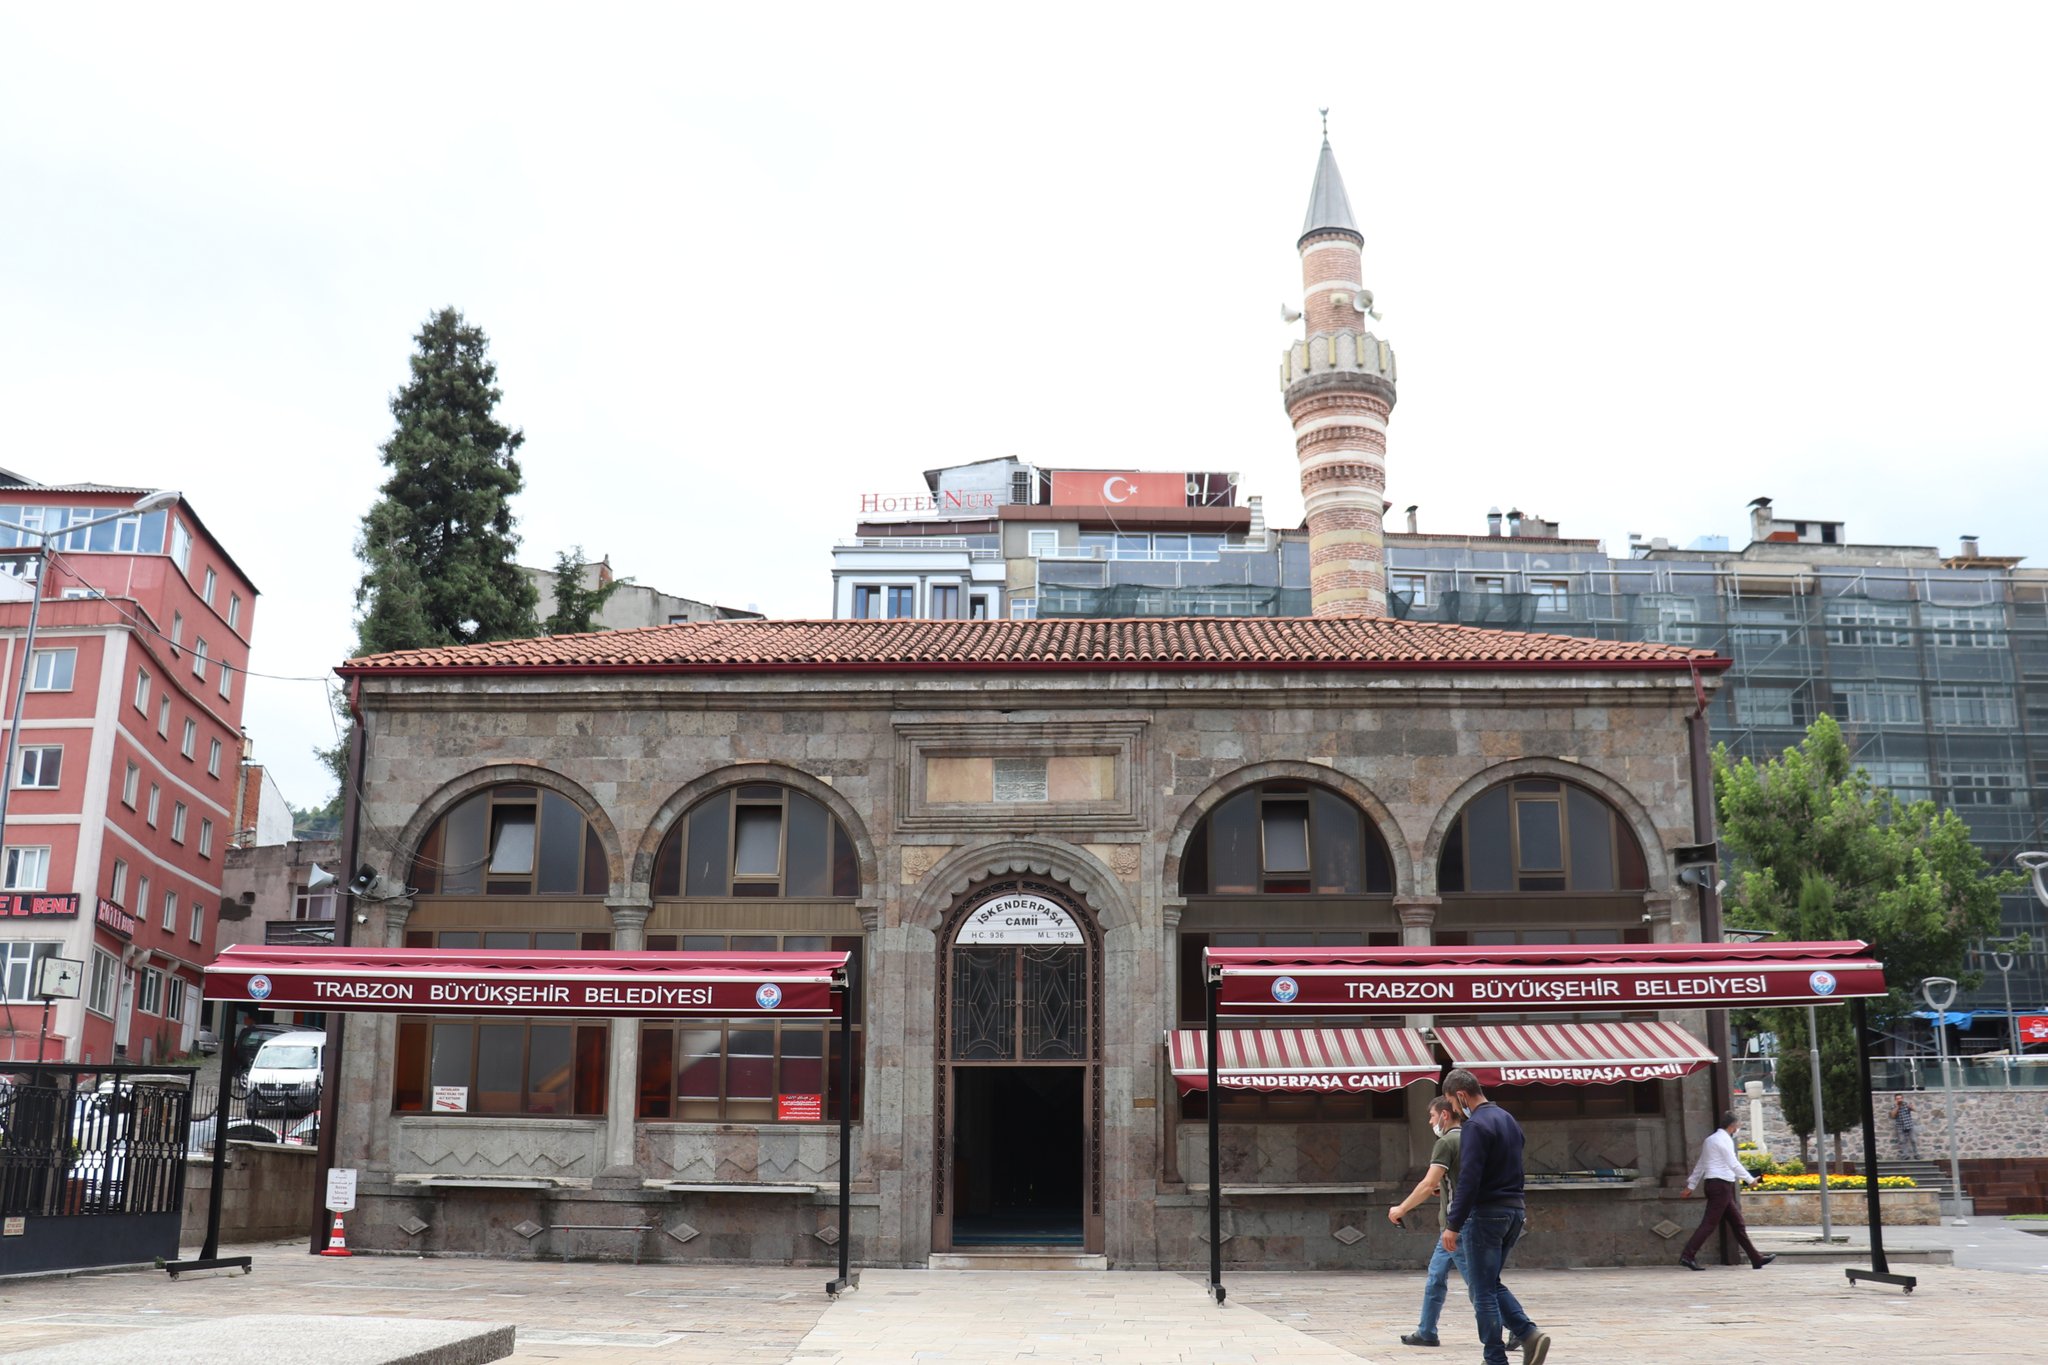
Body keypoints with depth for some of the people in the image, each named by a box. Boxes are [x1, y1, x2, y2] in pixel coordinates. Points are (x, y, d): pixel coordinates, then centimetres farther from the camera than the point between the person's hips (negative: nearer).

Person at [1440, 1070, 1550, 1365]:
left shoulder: (1477, 1125, -15)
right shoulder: (1508, 1119, 14)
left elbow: (1469, 1179, -21)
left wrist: (1453, 1225, -19)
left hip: (1486, 1213, -9)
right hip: (1515, 1209, 9)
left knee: (1482, 1291, 1)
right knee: (1492, 1283, 18)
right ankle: (1529, 1333, 1)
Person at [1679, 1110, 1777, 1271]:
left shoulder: (1711, 1139, 18)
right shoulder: (1723, 1139, -11)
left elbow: (1700, 1164, 20)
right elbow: (1733, 1164, -14)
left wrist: (1691, 1186, 21)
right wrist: (1750, 1180, -3)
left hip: (1714, 1184, 10)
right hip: (1721, 1185, -10)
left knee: (1738, 1223, 12)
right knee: (1709, 1223, -11)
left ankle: (1757, 1259, 16)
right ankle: (1687, 1256, -14)